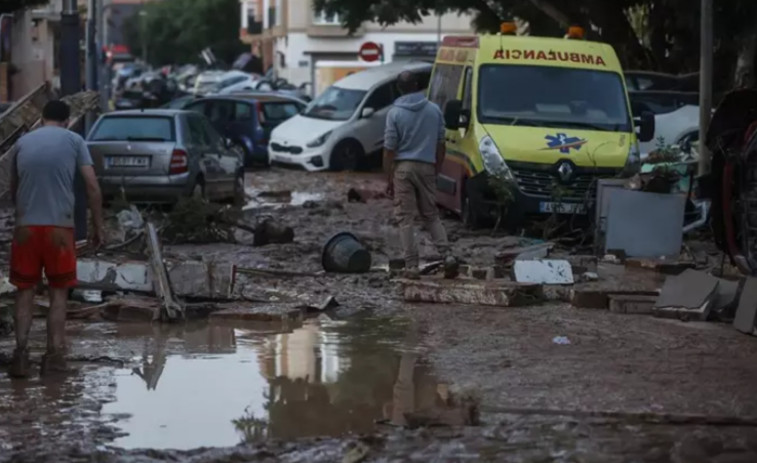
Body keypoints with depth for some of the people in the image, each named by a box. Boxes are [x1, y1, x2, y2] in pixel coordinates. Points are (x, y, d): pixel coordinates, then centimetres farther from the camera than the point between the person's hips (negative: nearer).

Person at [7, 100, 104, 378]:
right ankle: (54, 355, 6)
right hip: (59, 227, -2)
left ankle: (21, 351, -4)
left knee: (25, 291, 9)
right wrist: (98, 227, 3)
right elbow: (92, 187, -4)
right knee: (59, 292, 10)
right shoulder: (74, 141, 3)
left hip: (25, 227, 2)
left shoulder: (22, 143, 10)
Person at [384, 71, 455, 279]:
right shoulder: (434, 110, 3)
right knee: (431, 215, 16)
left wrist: (389, 177, 0)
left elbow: (390, 148, -6)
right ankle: (445, 253, 0)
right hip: (426, 167, 3)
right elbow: (440, 145, 8)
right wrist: (436, 171, 18)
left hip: (403, 168, -3)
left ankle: (412, 264, -4)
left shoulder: (395, 113, -7)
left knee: (405, 218, 0)